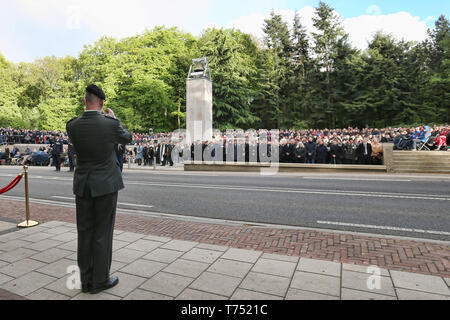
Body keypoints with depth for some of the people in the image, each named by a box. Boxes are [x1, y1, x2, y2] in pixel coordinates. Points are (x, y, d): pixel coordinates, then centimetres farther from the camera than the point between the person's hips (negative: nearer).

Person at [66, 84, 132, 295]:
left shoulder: (72, 126, -4)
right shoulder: (110, 124, -15)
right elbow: (127, 138, 5)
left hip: (82, 187, 4)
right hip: (106, 185, -4)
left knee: (84, 233, 13)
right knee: (102, 234, 6)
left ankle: (86, 280, 26)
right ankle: (100, 280, 18)